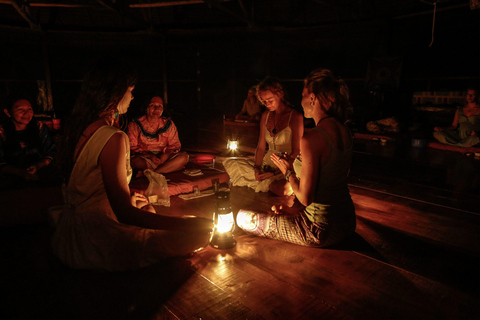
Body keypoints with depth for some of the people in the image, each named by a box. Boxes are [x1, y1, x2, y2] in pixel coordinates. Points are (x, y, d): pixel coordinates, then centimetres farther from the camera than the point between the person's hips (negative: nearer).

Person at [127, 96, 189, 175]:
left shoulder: (168, 124, 10)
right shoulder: (135, 125, 2)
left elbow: (175, 145, 9)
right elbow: (132, 147, -3)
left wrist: (166, 154, -14)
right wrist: (150, 156, -20)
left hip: (163, 157, 3)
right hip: (144, 158, -3)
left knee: (184, 157, -24)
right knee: (137, 161, -37)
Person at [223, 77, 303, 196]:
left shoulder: (296, 117, -9)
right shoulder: (265, 116, 10)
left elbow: (296, 153, -11)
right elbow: (261, 146, 10)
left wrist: (274, 173, -16)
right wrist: (257, 168, -6)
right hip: (266, 164, 6)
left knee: (282, 188, -39)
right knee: (229, 164, -3)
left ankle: (263, 185, -3)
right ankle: (268, 184, 4)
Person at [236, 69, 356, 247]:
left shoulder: (311, 139, -26)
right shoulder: (344, 131, 2)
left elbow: (305, 197, -24)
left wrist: (288, 172, -5)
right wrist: (297, 209, 12)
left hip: (321, 229, -9)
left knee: (243, 218, 2)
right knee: (278, 210, 32)